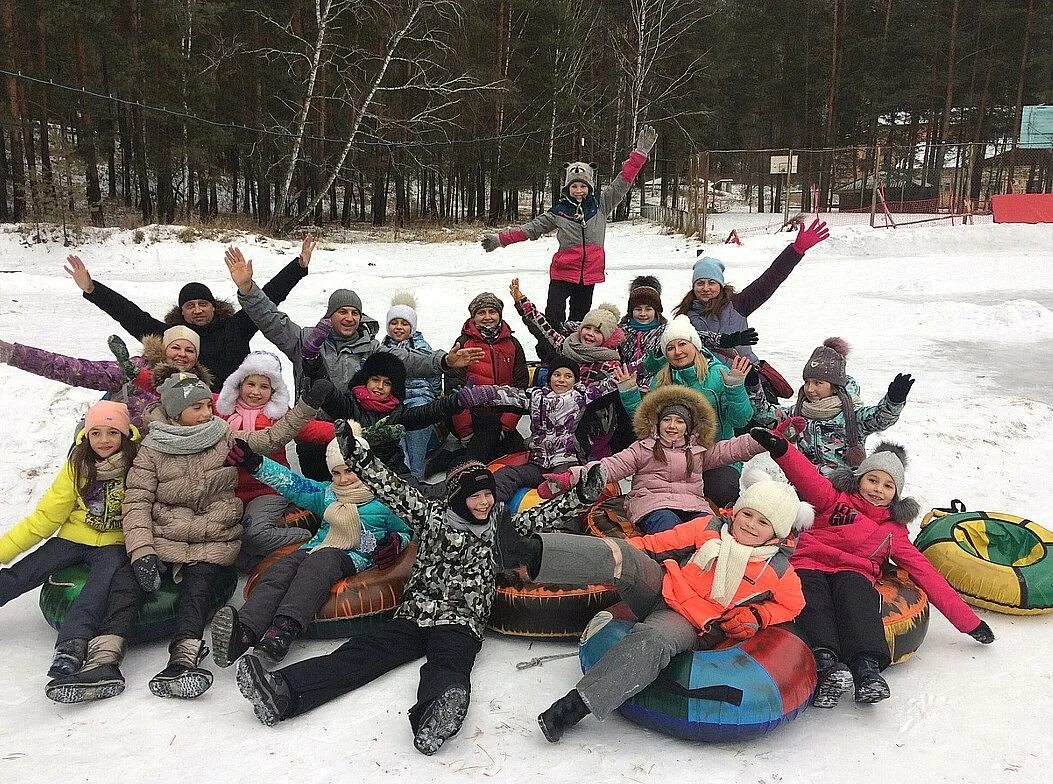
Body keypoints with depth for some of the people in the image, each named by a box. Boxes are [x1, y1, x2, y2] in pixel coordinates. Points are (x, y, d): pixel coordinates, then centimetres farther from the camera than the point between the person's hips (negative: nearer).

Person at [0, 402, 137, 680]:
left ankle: (72, 643, -45)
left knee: (106, 573, -33)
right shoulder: (78, 466, 0)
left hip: (114, 544, -4)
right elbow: (46, 516, 4)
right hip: (74, 539, 4)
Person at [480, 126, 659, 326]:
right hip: (563, 273, -2)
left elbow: (623, 182, 1)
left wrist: (640, 153, -6)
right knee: (554, 318, -13)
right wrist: (500, 239, 0)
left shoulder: (601, 205, 4)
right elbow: (532, 228, 5)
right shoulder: (558, 211, 2)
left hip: (590, 275, 2)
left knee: (579, 320, 12)